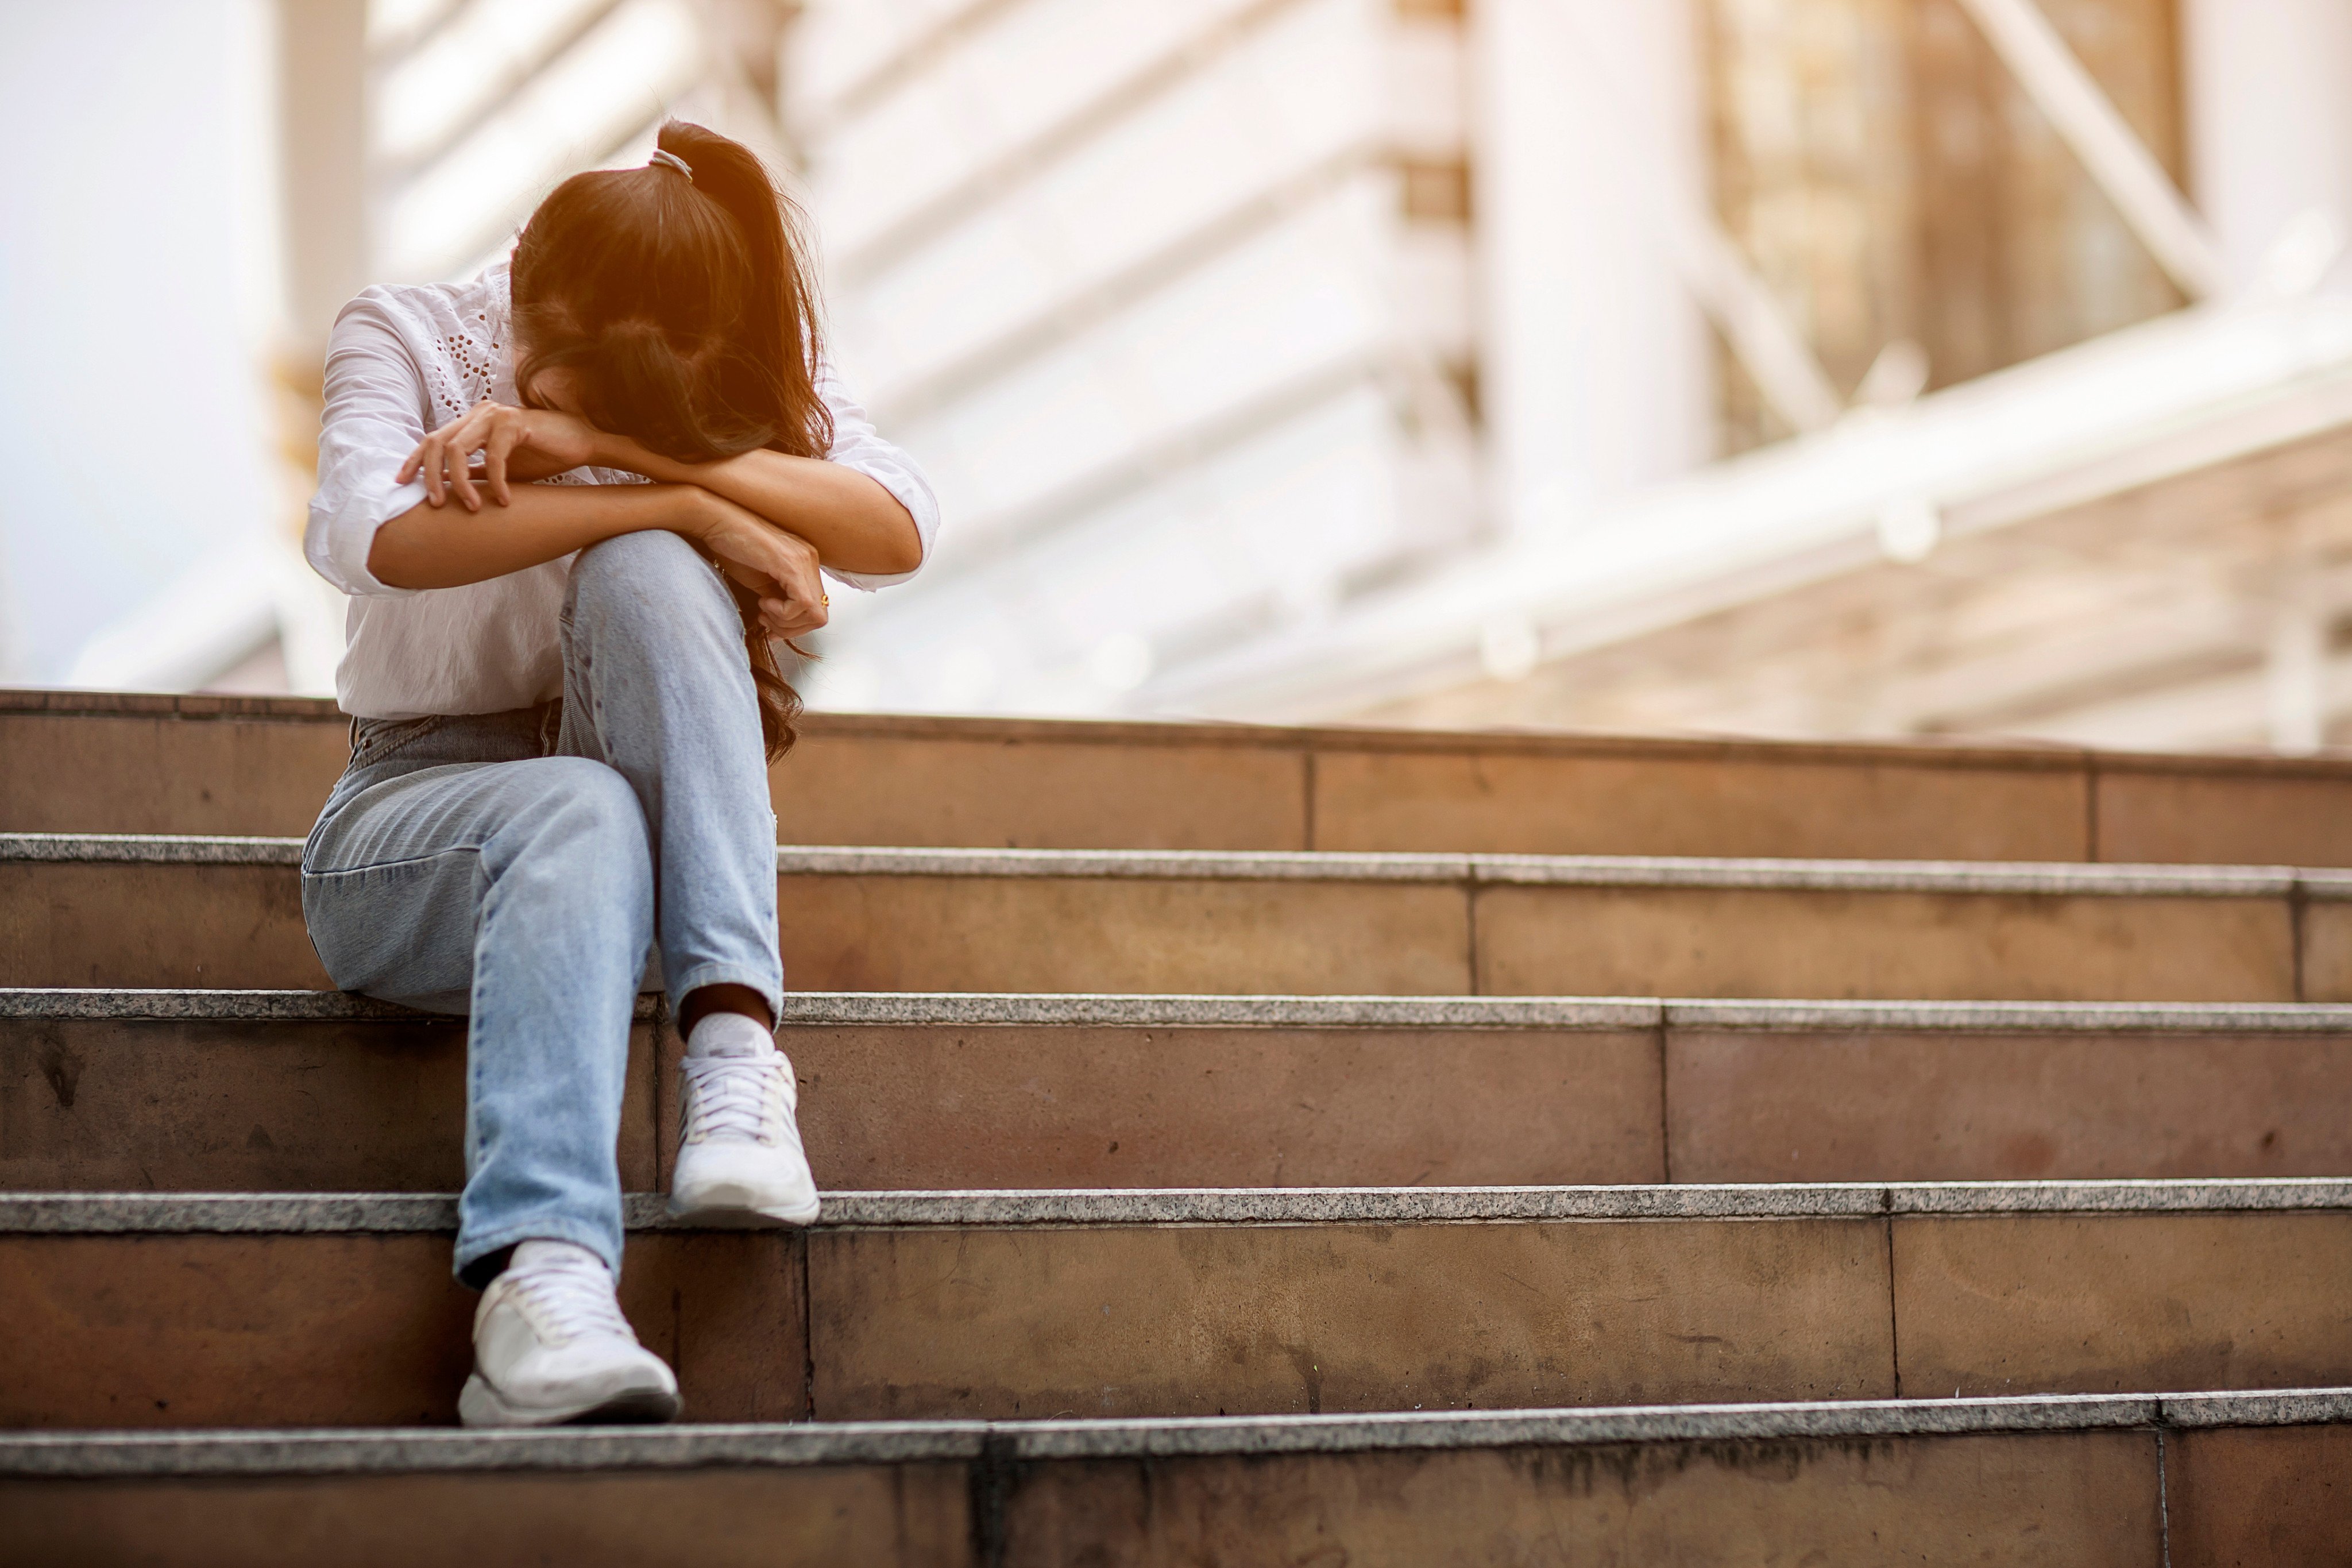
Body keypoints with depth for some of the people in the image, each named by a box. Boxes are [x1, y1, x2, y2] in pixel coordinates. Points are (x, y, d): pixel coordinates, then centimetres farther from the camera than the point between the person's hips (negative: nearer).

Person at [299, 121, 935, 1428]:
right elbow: (373, 538, -25)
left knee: (645, 576, -29)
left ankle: (736, 1041, -39)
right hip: (413, 818, -2)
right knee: (578, 812, -39)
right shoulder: (408, 337, -3)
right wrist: (687, 506, -29)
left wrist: (613, 441, -26)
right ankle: (540, 1276, -58)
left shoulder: (745, 391, 2)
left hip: (645, 812, 2)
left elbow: (900, 531, -18)